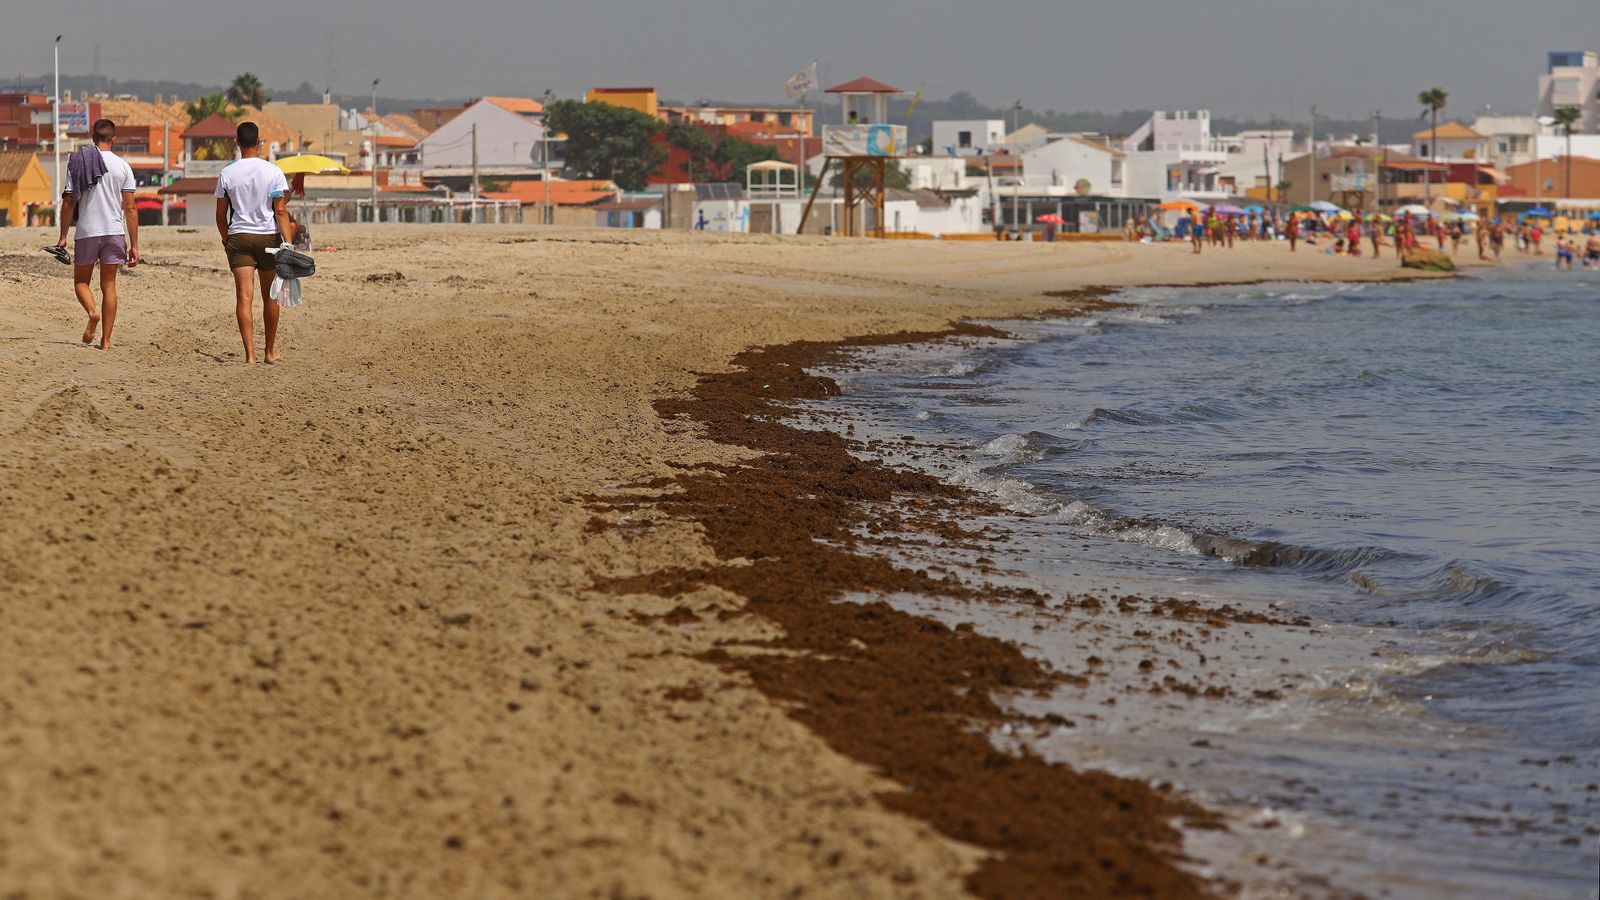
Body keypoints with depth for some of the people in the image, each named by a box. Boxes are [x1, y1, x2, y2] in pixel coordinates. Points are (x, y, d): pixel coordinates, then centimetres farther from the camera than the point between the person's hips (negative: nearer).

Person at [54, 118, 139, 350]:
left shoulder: (77, 163, -1)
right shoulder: (123, 166, 0)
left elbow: (67, 203, -1)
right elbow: (130, 209, -1)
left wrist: (63, 236, 8)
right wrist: (134, 245, 3)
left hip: (86, 232, -1)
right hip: (114, 232, 1)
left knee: (81, 281, 14)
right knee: (108, 285, 8)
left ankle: (92, 313, -16)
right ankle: (106, 340, 3)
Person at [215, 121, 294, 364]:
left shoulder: (227, 174, 0)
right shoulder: (273, 172, -5)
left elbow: (220, 215, 5)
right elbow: (281, 212, -7)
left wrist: (226, 241, 18)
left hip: (238, 237, 0)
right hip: (268, 236, 0)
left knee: (244, 297, -4)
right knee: (269, 297, 13)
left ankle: (250, 353, -12)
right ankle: (270, 351, 23)